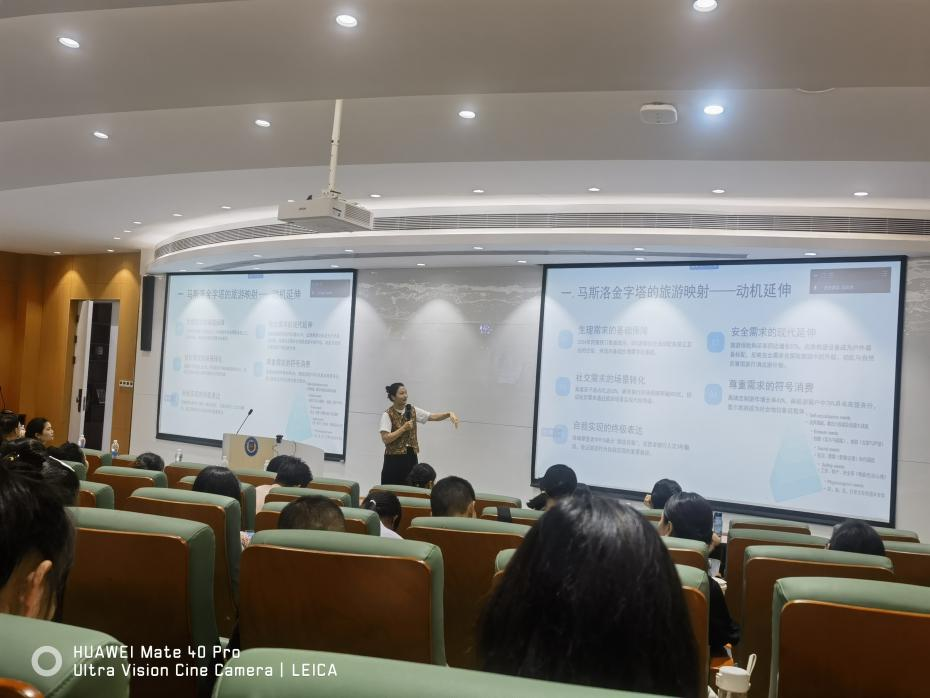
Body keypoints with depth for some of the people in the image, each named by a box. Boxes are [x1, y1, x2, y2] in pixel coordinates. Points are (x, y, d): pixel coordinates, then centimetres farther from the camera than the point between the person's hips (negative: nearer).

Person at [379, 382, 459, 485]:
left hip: (411, 458, 5)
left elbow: (434, 417, 1)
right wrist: (404, 428, -18)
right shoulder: (387, 414, -9)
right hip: (394, 459, -5)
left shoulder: (412, 411, 6)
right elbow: (385, 439, -17)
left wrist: (449, 414, -15)